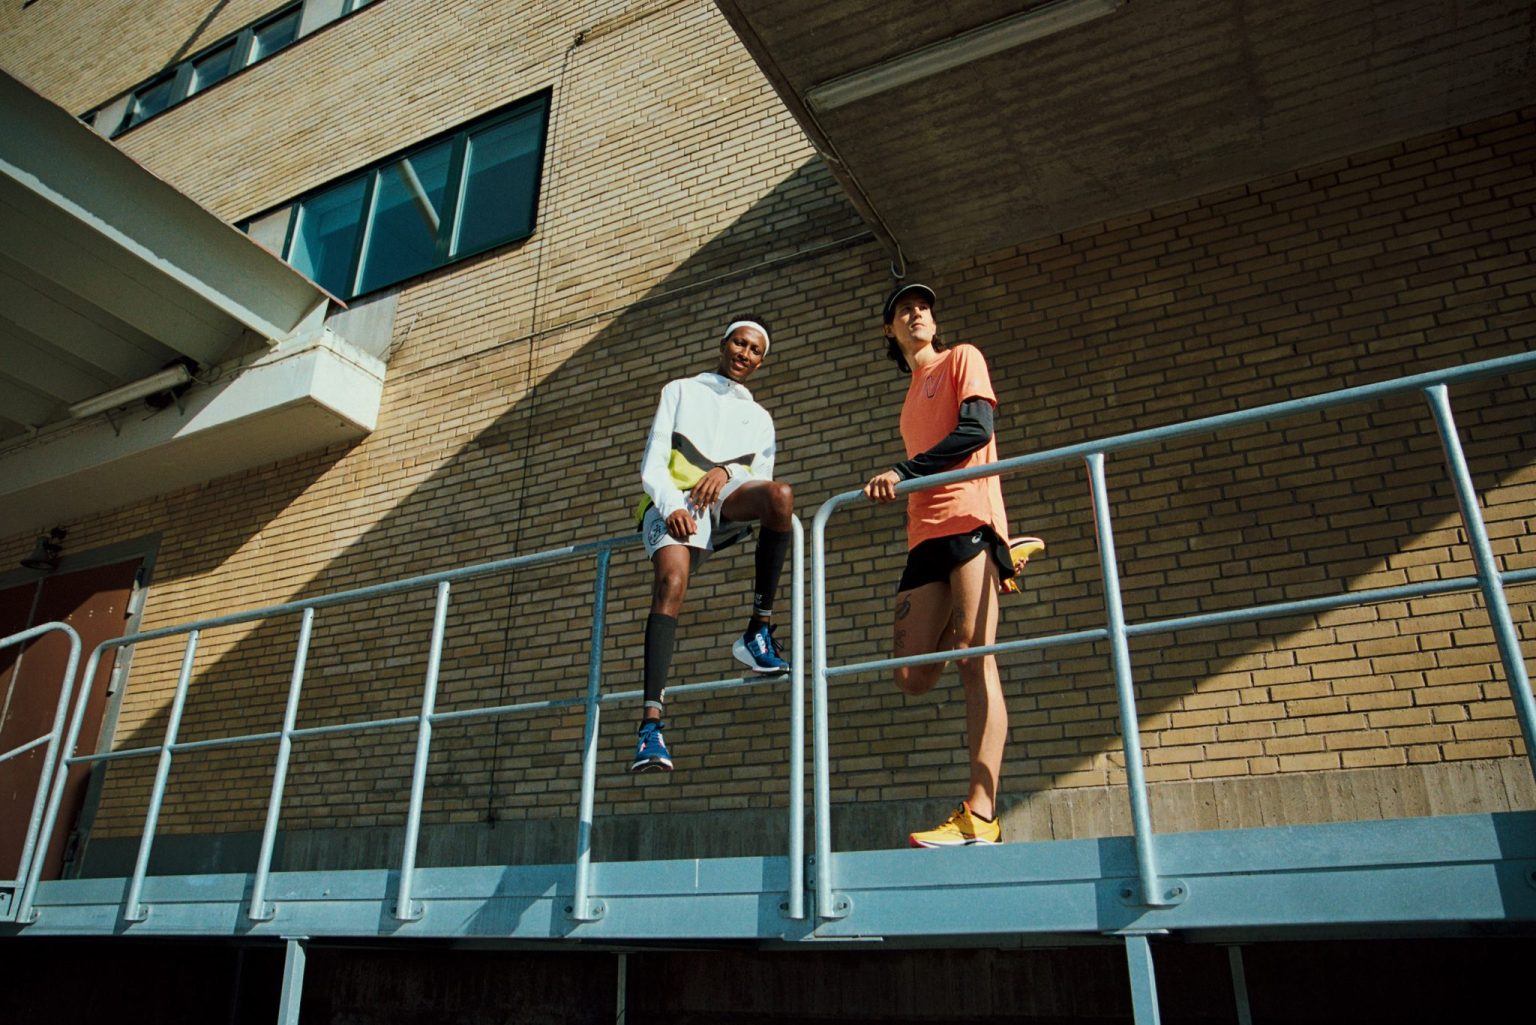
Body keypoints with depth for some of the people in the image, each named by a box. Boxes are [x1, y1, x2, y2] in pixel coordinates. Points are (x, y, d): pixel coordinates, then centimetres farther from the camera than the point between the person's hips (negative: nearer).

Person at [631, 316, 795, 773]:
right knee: (671, 582, -30)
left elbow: (762, 480, 14)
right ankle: (651, 721, -37)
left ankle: (759, 630, -27)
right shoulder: (680, 391, 22)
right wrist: (671, 505, -12)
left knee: (779, 494, -33)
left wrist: (727, 471, -9)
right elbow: (652, 465, 9)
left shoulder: (759, 417, 30)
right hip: (674, 501, -2)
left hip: (727, 500, 2)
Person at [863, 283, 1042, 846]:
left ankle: (980, 815, -17)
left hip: (969, 518, -7)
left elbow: (976, 429, -6)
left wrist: (903, 472, -10)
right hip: (925, 534, 7)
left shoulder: (961, 358, 12)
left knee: (974, 659, -15)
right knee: (913, 677, -3)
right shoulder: (912, 397, 31)